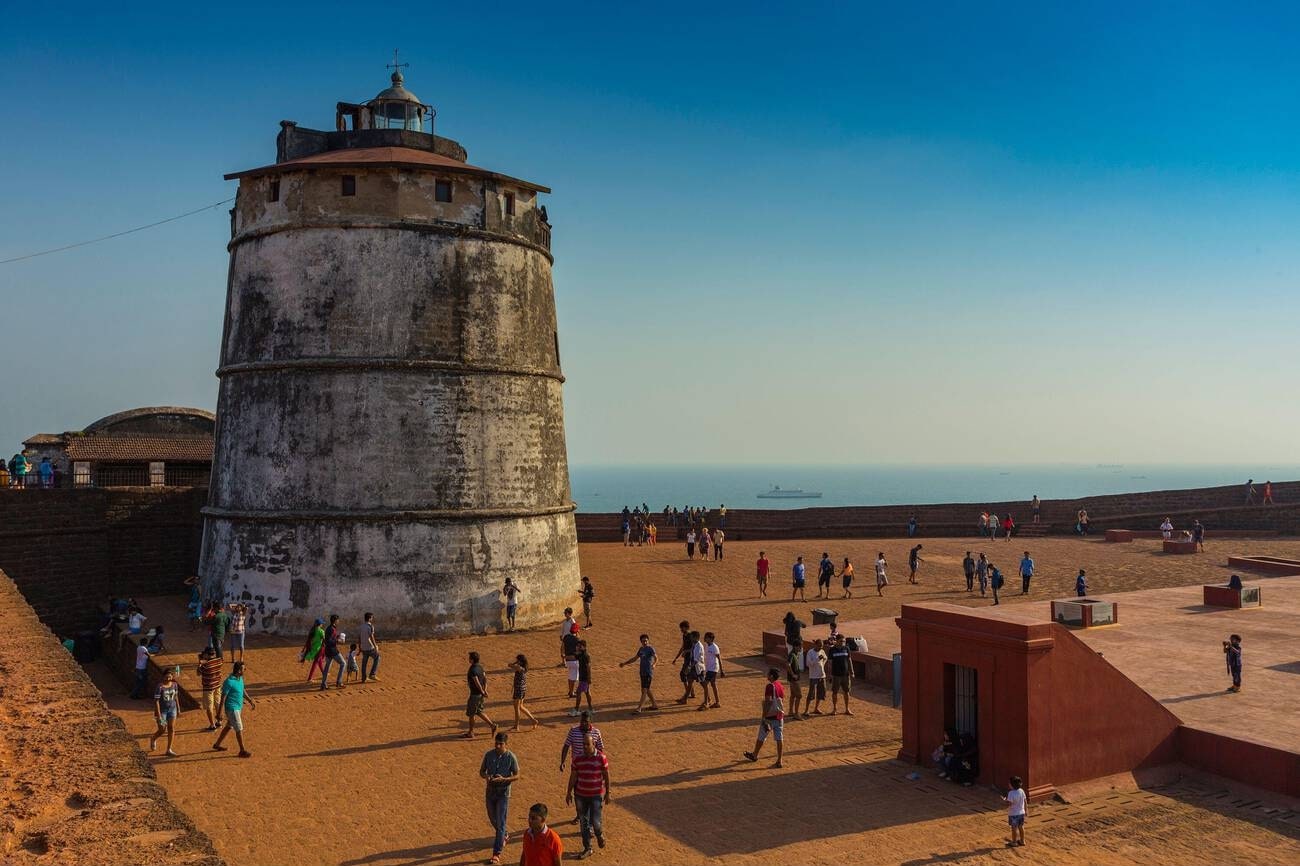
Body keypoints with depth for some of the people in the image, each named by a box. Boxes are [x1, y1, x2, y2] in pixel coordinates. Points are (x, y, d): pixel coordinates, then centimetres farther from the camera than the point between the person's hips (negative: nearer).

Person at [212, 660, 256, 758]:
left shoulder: (240, 678, 2)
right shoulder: (229, 682, -24)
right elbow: (223, 698, -21)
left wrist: (250, 700, 19)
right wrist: (219, 713, -19)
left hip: (239, 707, 9)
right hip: (232, 709, -9)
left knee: (229, 726, 22)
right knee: (239, 729, -2)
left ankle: (217, 745, 39)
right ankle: (242, 751, 9)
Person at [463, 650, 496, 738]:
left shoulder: (473, 670, -23)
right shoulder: (480, 667, 6)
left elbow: (477, 683, -24)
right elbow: (485, 679, 9)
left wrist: (483, 692, -14)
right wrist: (485, 690, 5)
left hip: (475, 694, -9)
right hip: (480, 693, 9)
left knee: (470, 713, 5)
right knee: (478, 711, 20)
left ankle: (470, 733, 14)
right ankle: (492, 725, 15)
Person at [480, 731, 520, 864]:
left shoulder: (511, 757, -14)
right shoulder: (489, 754, -5)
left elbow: (516, 776, -7)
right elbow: (482, 771, 5)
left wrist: (503, 779, -25)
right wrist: (486, 777, -18)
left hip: (503, 793, -4)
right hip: (490, 792, 4)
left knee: (500, 823, -6)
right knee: (493, 819, 20)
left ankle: (497, 854, 0)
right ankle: (504, 835, 49)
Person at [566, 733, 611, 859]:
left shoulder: (601, 757, -12)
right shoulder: (577, 758, -4)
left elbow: (606, 776, -4)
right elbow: (573, 776, 4)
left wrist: (607, 793, -1)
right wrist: (569, 792, 6)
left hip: (596, 795, -3)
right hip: (581, 795, 3)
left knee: (595, 821, -6)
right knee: (583, 822, 8)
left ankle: (600, 834, 29)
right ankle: (587, 848, 22)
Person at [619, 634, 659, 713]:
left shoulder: (651, 649, -9)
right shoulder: (641, 649, 13)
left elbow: (656, 658, -20)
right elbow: (635, 658, 24)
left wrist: (654, 664, -41)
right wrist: (624, 663, 24)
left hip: (648, 673, -8)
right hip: (642, 672, 8)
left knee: (644, 691, -10)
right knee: (646, 690, 17)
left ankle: (638, 709, -15)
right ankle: (654, 705, 30)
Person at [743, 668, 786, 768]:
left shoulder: (770, 686, -17)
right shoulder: (780, 686, 7)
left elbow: (767, 702, -21)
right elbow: (782, 701, 13)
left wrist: (764, 717, -20)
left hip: (769, 716, -6)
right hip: (779, 715, 6)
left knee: (761, 736, 11)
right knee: (779, 738, 4)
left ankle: (754, 755, 27)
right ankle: (779, 760, 4)